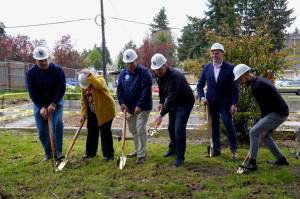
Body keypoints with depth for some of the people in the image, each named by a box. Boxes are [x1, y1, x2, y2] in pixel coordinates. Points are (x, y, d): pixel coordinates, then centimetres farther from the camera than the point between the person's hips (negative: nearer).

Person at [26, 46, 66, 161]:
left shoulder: (57, 70, -15)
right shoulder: (31, 73, -12)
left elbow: (61, 89, -16)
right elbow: (32, 92, -14)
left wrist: (53, 104, -23)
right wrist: (41, 107, -23)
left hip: (56, 102, -2)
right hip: (39, 104, 2)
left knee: (57, 123, -23)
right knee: (42, 131, 2)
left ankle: (58, 151, -12)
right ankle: (48, 153, 19)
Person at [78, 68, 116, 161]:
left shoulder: (100, 79, -18)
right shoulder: (83, 85, -1)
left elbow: (99, 86, -43)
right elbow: (83, 100, 3)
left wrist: (90, 75, -37)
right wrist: (83, 113, -4)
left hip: (105, 110, -6)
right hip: (92, 113, 6)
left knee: (105, 132, -4)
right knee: (91, 132, 12)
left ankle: (108, 154, 5)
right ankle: (90, 152, 26)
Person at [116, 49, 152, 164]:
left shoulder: (144, 72, -13)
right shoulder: (123, 73, 4)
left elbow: (146, 90, -19)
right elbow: (119, 88, 6)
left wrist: (139, 106, -23)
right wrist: (122, 102, -8)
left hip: (142, 107, -6)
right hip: (129, 107, 6)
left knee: (140, 130, -9)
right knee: (133, 130, 15)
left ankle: (141, 155, -1)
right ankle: (138, 150, 31)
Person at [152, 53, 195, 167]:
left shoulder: (174, 76, -35)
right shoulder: (159, 75, -7)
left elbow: (171, 97, -41)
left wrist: (162, 114, -44)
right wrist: (161, 102, 10)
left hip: (185, 103, -8)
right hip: (173, 103, 8)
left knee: (179, 130, -12)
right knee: (171, 127, 17)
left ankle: (180, 157, 0)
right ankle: (173, 148, 39)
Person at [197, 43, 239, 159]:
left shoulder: (229, 68, -8)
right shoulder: (207, 67, 2)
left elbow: (234, 88, -8)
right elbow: (200, 85, 9)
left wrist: (234, 104, -13)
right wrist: (202, 97, -6)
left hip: (225, 102, -3)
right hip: (211, 102, 4)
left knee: (228, 124, -5)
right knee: (214, 124, 9)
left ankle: (234, 149, 9)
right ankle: (216, 149, 18)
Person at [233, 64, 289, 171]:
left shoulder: (257, 87, -18)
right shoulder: (261, 80, 14)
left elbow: (264, 107, -16)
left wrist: (264, 127, -5)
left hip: (278, 114, -10)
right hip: (280, 112, 10)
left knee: (253, 132, -12)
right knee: (265, 135, 20)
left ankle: (252, 163, -9)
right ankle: (281, 159, 26)